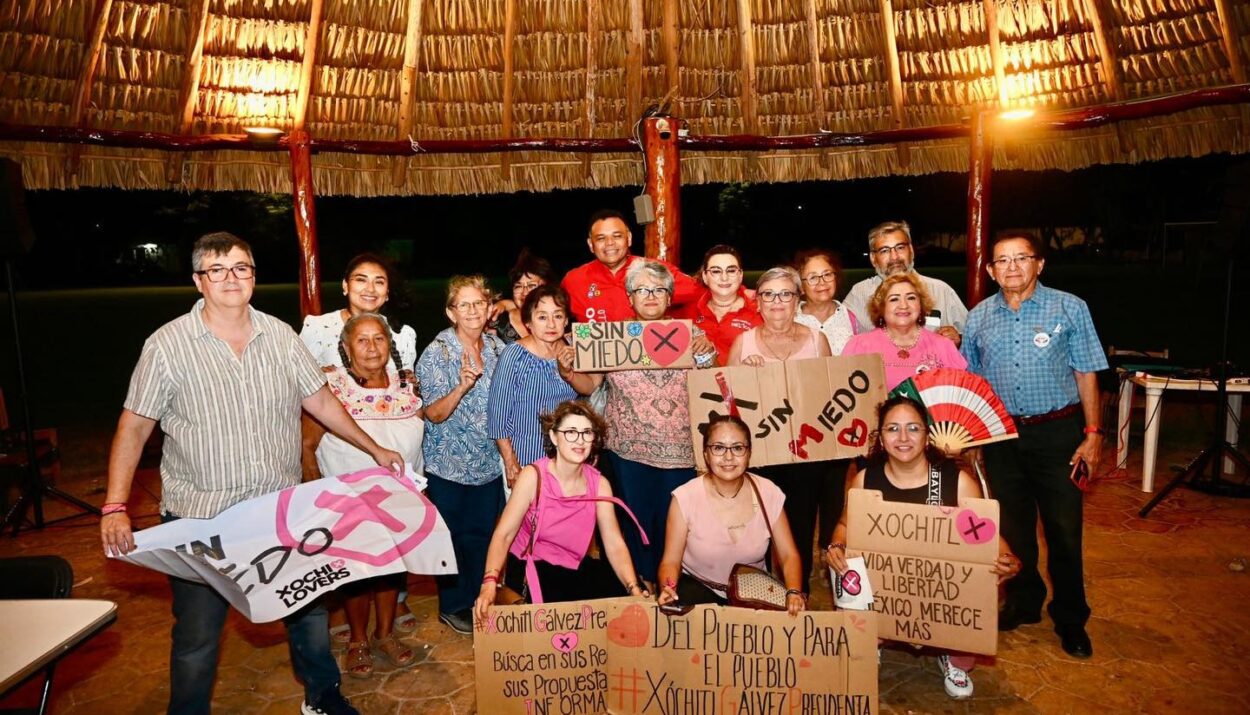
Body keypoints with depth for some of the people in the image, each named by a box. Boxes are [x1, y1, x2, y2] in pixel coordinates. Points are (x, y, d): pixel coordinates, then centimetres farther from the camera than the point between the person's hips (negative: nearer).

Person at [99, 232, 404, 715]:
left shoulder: (280, 336, 1)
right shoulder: (167, 345, -9)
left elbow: (321, 400, 8)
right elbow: (133, 427, -5)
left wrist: (374, 449, 11)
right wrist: (115, 507, -13)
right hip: (200, 518, -3)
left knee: (309, 608, 16)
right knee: (197, 636, 8)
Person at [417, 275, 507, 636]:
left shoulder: (497, 346, 1)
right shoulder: (436, 353, -13)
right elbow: (434, 414, -17)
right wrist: (462, 386, -33)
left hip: (489, 462, 4)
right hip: (450, 464, -4)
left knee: (486, 533, 14)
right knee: (455, 537, 8)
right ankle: (453, 606, 28)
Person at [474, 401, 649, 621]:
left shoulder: (599, 484, -4)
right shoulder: (533, 476, -14)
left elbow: (614, 544, -10)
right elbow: (503, 535, -20)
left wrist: (634, 588, -25)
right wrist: (490, 582, -36)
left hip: (576, 568, 5)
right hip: (530, 569, -4)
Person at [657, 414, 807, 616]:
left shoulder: (768, 493, -8)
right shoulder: (685, 498, -15)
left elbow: (789, 556, -3)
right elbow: (671, 561, -12)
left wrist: (794, 592, -22)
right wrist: (667, 589, -33)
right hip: (699, 587, -4)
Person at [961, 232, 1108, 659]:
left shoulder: (1069, 309, -2)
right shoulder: (979, 317, 5)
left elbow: (1086, 374, 0)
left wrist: (1092, 432, -6)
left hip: (1057, 431, -2)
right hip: (1001, 434, 3)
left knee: (1064, 528, 3)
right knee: (1012, 526, 13)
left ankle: (1070, 619, 20)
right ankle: (1023, 603, 31)